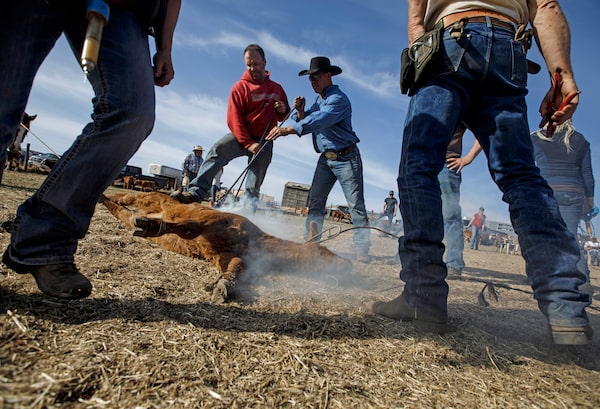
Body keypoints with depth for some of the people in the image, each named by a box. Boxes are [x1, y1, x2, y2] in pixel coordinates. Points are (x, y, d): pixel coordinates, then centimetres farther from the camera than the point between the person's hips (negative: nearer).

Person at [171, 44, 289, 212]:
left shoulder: (277, 88, 10)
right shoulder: (240, 87, -3)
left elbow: (284, 117, 19)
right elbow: (234, 119, -11)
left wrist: (284, 110, -7)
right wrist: (248, 143, -22)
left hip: (264, 141, 2)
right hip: (242, 135, -2)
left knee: (254, 186, -5)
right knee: (217, 151, -26)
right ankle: (197, 191, -30)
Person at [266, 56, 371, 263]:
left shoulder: (339, 99, -13)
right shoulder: (317, 101, 15)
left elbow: (318, 121, -29)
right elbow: (304, 123, 11)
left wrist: (286, 129, -36)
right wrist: (300, 111, -10)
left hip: (346, 158, -8)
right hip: (325, 158, 8)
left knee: (356, 205, -6)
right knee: (315, 201, 1)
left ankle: (362, 250, -4)